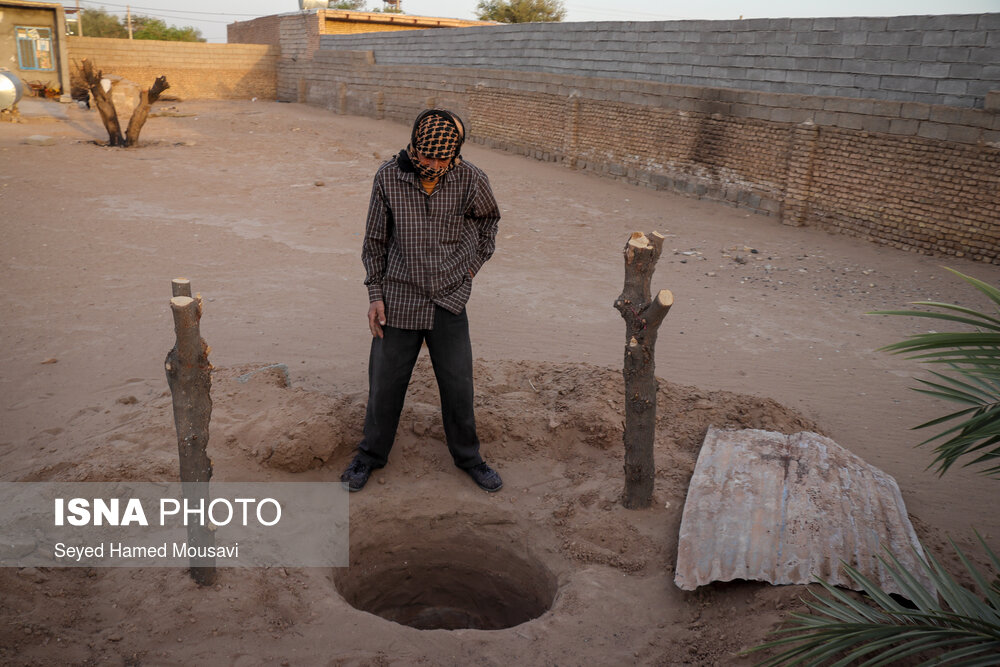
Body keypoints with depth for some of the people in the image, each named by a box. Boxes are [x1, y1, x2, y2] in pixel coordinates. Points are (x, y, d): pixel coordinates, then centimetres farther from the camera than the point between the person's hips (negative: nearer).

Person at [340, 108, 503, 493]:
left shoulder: (470, 179, -8)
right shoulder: (388, 177, -8)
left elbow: (488, 219, 15)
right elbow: (374, 240, 2)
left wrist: (474, 264, 12)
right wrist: (375, 295, -1)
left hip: (449, 303, 0)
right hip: (399, 302, 0)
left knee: (458, 386, 8)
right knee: (385, 384, 9)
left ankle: (467, 457, 31)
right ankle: (371, 454, 32)